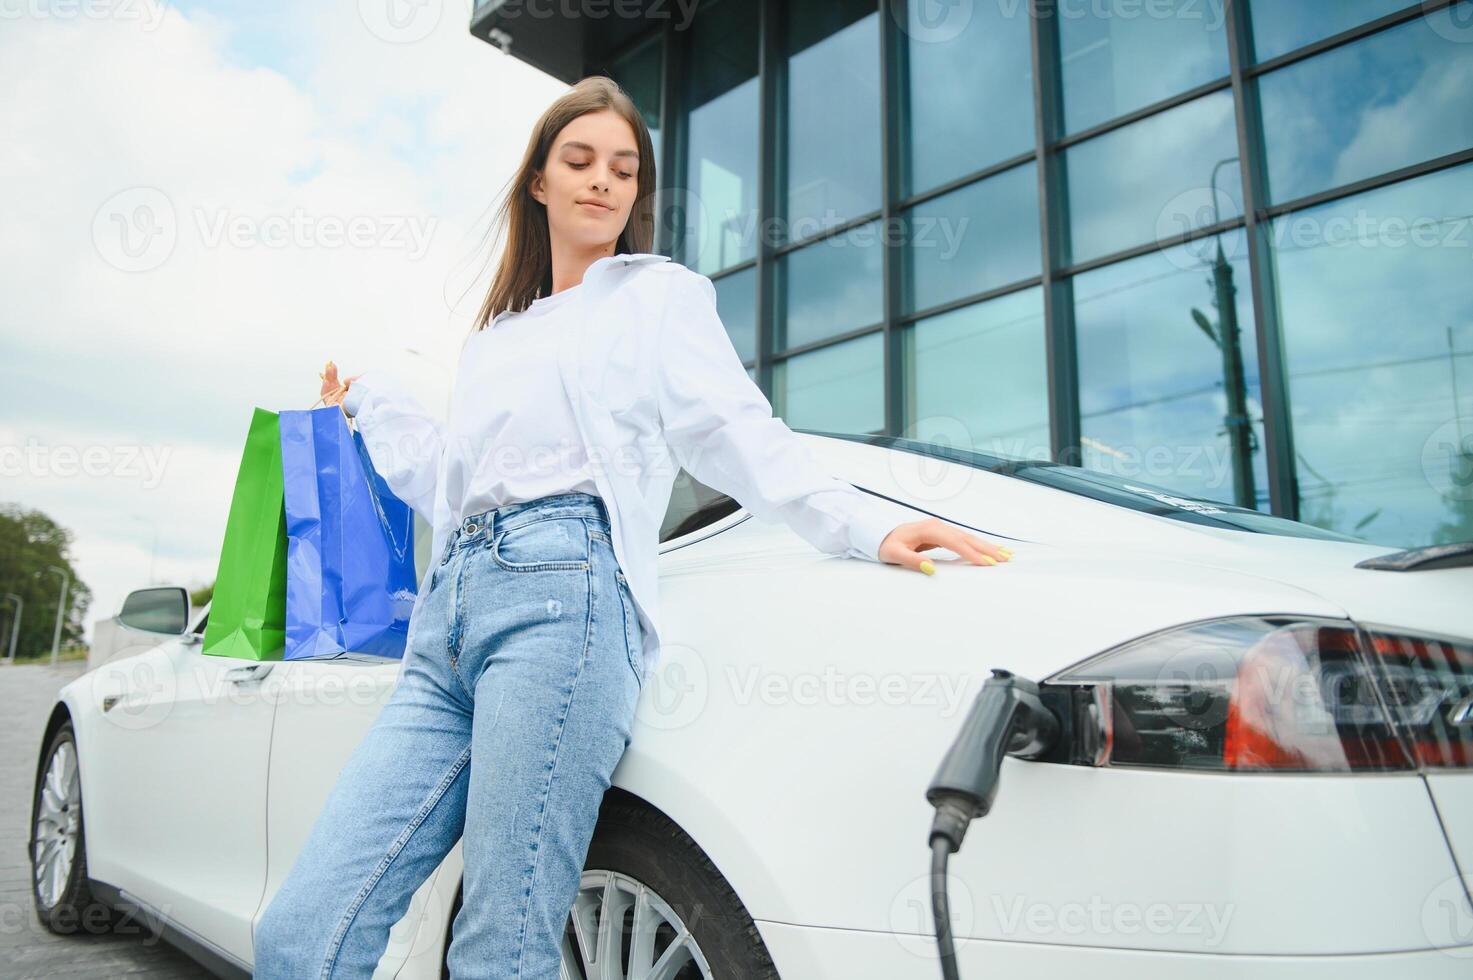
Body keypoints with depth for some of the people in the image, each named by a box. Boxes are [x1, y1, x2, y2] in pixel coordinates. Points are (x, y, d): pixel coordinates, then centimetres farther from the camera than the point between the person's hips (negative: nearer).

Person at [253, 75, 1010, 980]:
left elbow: (737, 434, 4)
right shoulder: (496, 338, 33)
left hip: (560, 594, -6)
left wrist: (868, 525, -12)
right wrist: (365, 401, 47)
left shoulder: (658, 293, 17)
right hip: (444, 618, 6)